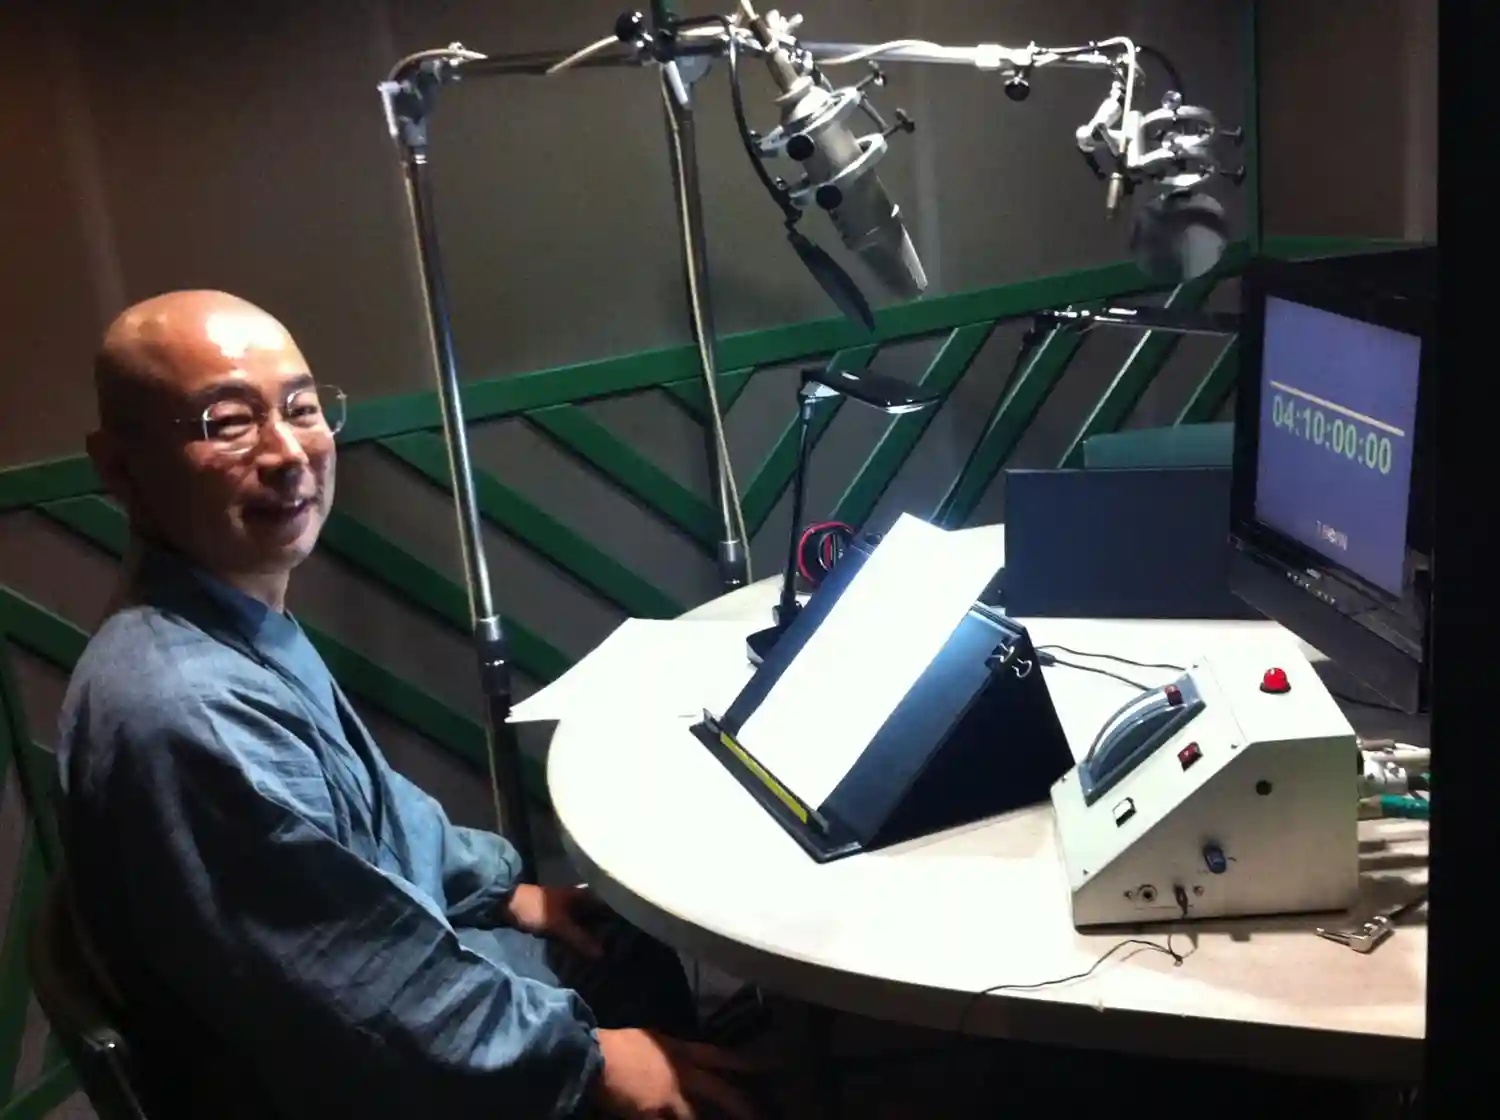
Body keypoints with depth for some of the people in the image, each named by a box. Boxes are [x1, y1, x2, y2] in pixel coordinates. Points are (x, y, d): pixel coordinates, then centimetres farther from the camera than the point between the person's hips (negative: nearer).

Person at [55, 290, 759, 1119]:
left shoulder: (243, 624, -3)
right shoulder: (187, 715, -35)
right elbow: (375, 997, -29)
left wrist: (498, 888, 11)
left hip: (385, 976, 9)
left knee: (641, 953, 18)